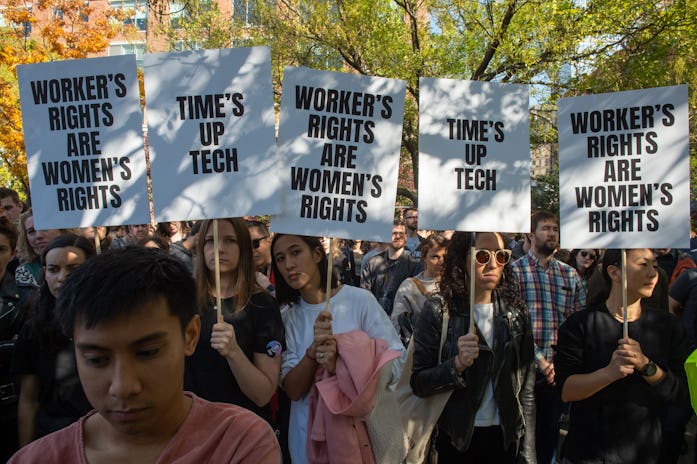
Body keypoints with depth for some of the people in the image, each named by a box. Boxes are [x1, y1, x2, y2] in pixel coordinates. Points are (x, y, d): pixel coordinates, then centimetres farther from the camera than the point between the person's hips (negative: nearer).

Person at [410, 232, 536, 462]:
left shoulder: (516, 313, -2)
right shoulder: (438, 311, -11)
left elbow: (526, 391, 0)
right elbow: (418, 383, -11)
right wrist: (458, 364, -27)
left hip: (505, 437, 3)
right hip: (455, 439, -2)